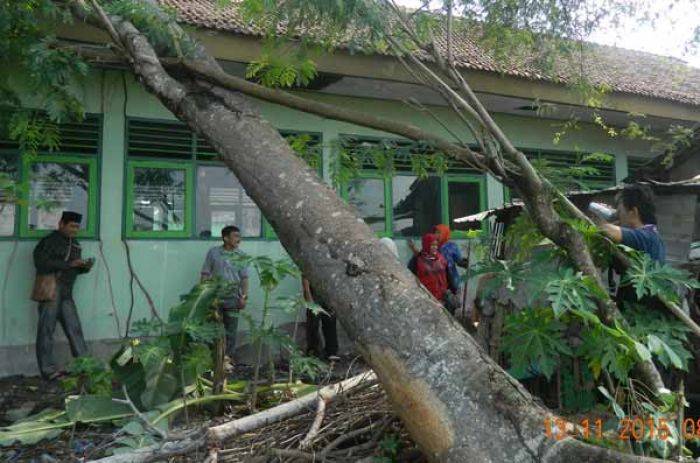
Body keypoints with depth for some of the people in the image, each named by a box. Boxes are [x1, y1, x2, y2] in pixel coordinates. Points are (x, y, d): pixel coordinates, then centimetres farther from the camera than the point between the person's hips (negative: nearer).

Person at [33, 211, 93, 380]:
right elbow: (41, 263, -18)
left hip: (66, 293, 7)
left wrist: (85, 267, 1)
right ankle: (48, 369, 7)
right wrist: (69, 264, -21)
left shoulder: (75, 244, 16)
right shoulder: (49, 241, -6)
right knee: (47, 329, 0)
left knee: (75, 329, 5)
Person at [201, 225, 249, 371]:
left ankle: (227, 359, 14)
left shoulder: (240, 255, 6)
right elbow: (205, 274, 4)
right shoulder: (213, 252, 2)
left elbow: (244, 277, 6)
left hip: (233, 297, 1)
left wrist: (244, 296, -2)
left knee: (231, 330, 4)